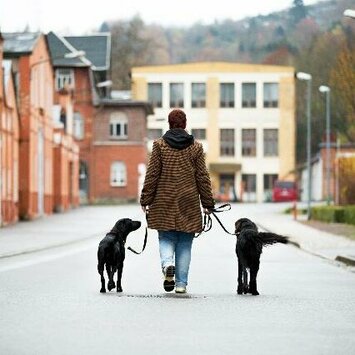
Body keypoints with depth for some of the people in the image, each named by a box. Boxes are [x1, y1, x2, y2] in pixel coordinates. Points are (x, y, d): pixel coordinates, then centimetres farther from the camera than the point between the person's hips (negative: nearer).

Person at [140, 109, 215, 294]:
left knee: (166, 238, 8)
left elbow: (152, 174, -2)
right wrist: (207, 203, 10)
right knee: (185, 244, 7)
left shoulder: (159, 145, -1)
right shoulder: (196, 147, 2)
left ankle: (167, 264, -21)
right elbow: (202, 176, 3)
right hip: (189, 202, 1)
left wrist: (145, 200, 4)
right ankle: (181, 283, 6)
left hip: (164, 202, -1)